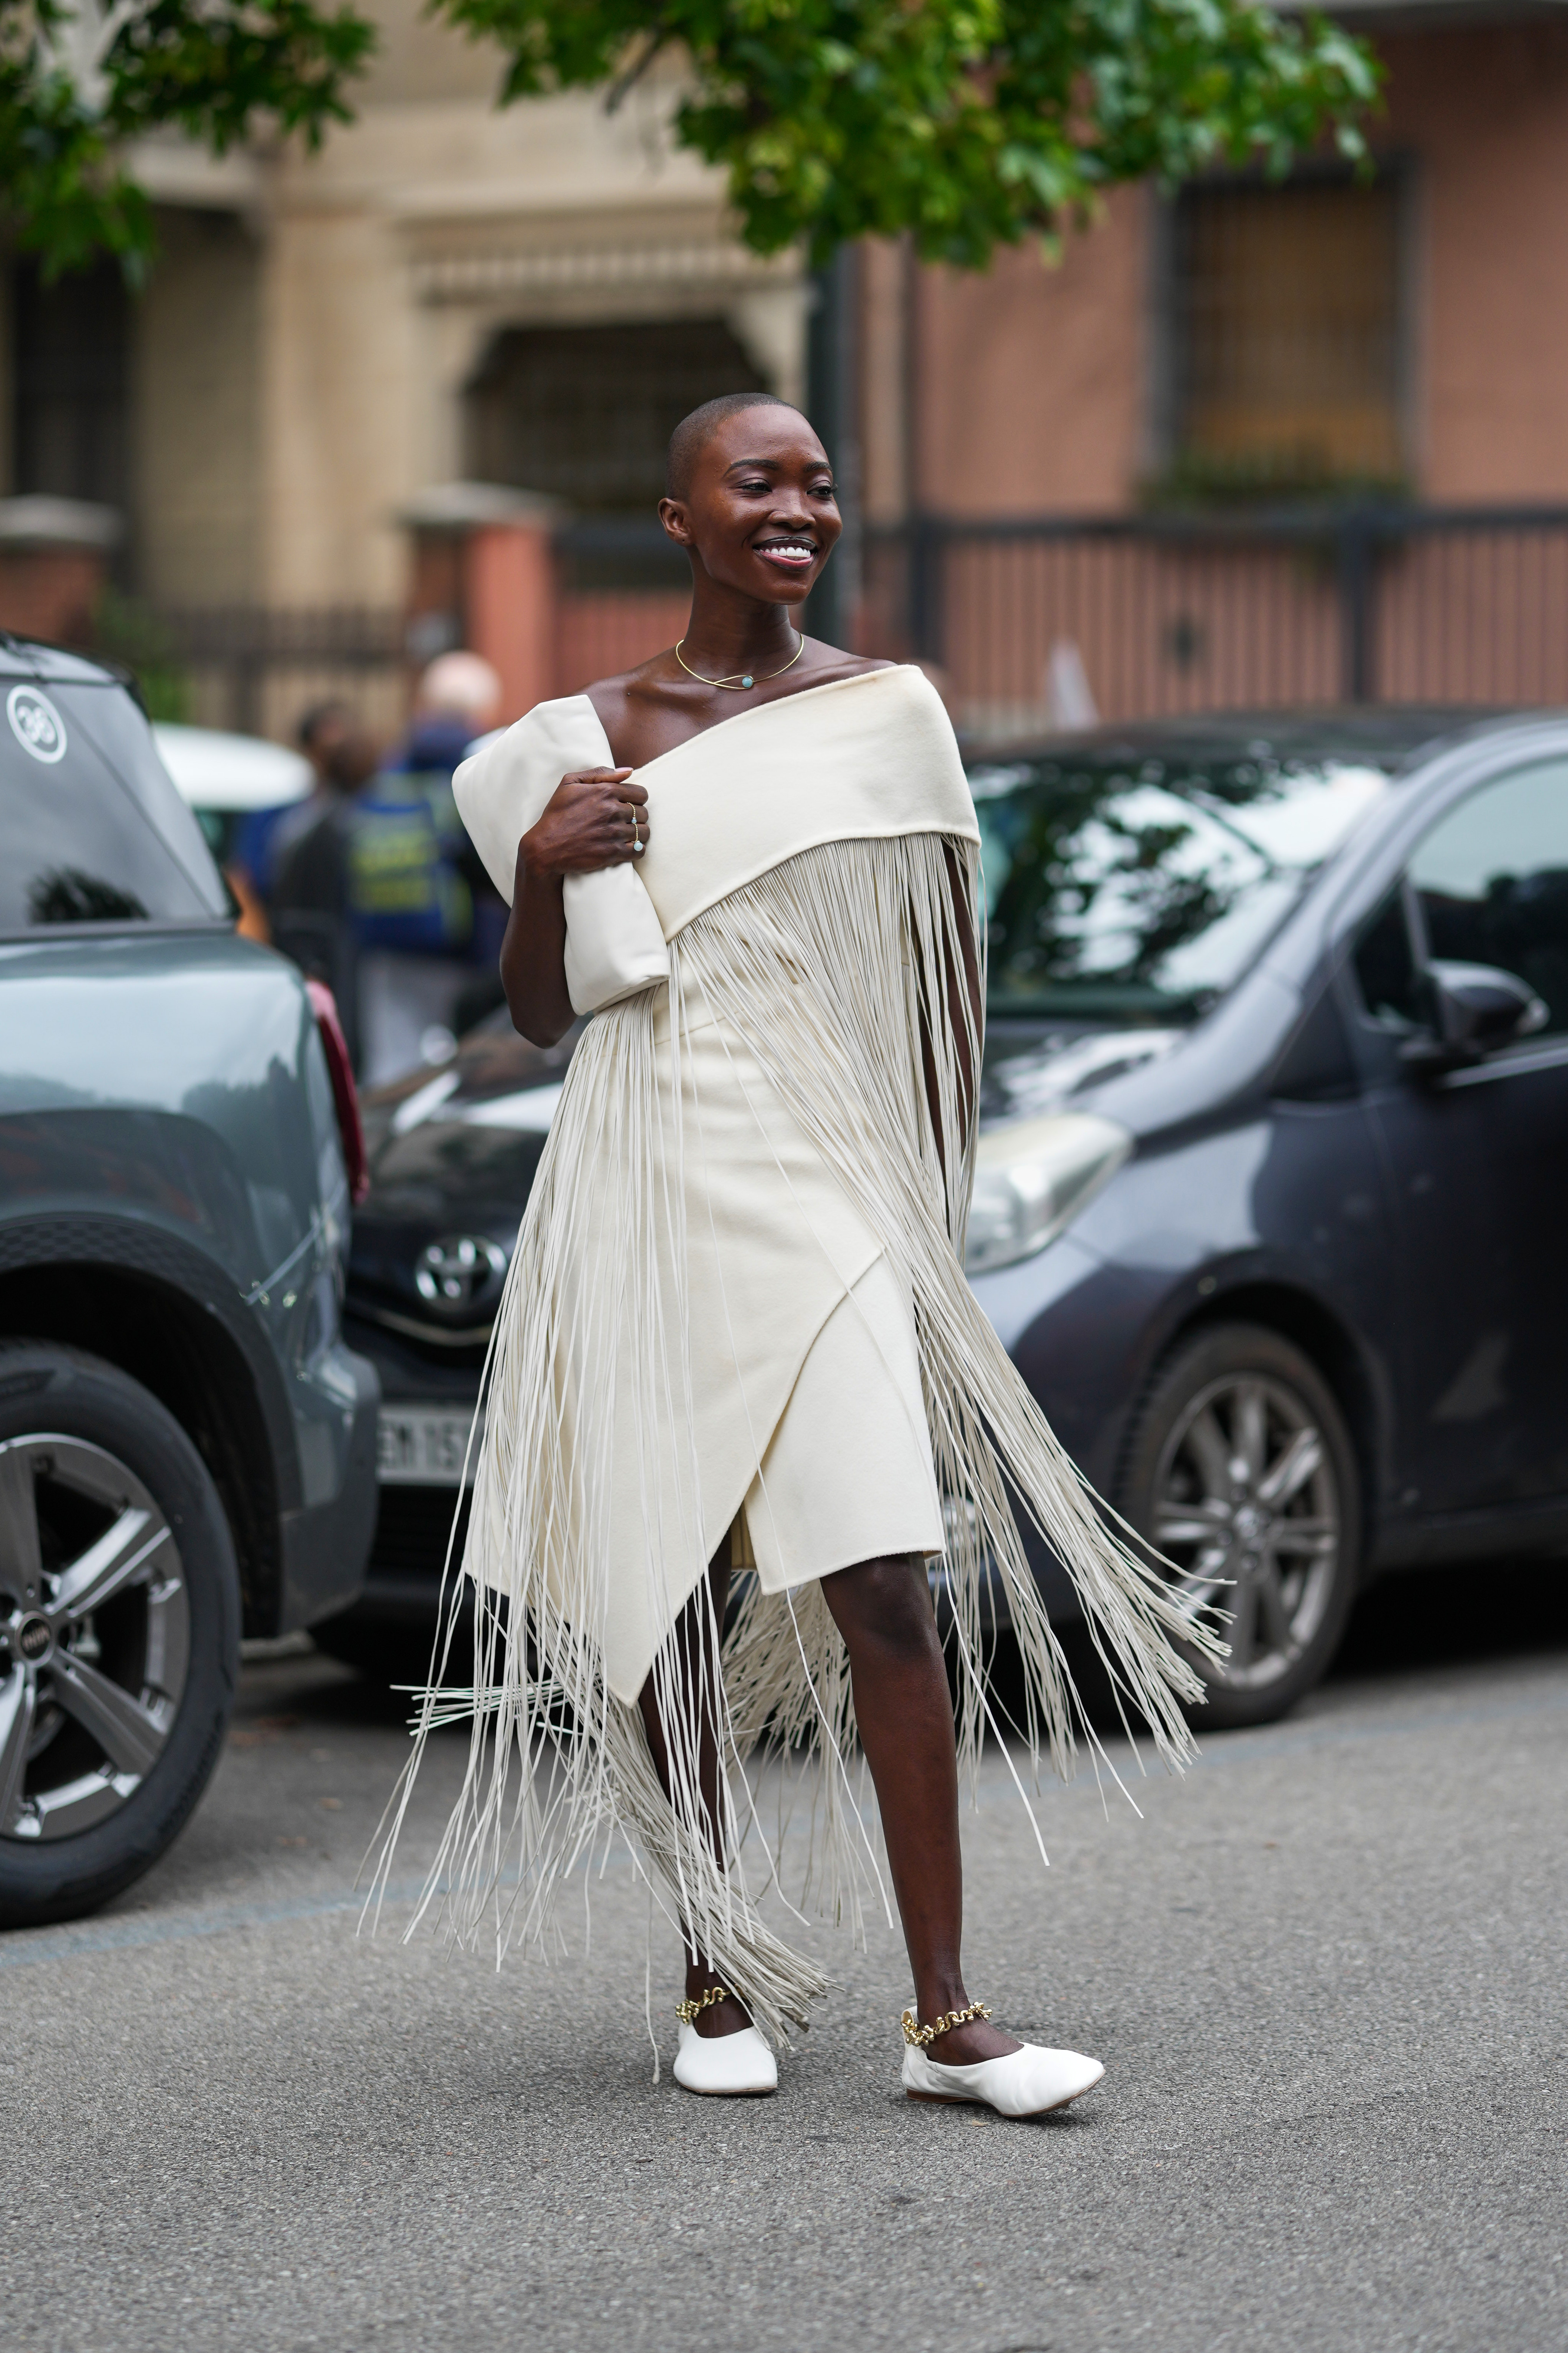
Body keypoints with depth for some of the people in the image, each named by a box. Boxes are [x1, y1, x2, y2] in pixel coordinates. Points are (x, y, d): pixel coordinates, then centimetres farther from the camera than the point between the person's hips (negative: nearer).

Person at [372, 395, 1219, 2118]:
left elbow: (943, 988, 9)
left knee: (886, 1596, -13)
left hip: (824, 1198, -2)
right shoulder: (597, 736, 7)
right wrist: (538, 870, -7)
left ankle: (945, 2019, -10)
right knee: (661, 1606, 6)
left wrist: (934, 1201, 6)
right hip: (643, 1199, 2)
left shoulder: (887, 715, 4)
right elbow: (541, 1015, 11)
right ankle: (720, 1976, 22)